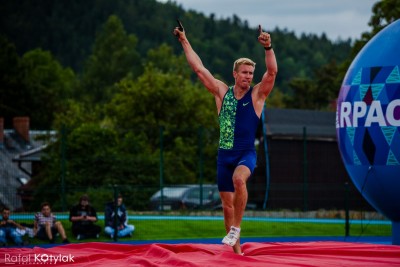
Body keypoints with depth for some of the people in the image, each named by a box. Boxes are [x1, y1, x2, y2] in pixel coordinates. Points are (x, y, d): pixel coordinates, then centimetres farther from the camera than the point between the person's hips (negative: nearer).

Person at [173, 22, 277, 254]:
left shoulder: (257, 94, -1)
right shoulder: (222, 92, 6)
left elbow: (272, 71, -16)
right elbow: (199, 68, 7)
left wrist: (268, 48, -31)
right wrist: (184, 42, 6)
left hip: (246, 154, -4)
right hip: (224, 155, 4)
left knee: (239, 179, -36)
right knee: (227, 205, 6)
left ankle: (236, 228, -21)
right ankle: (236, 250, 18)